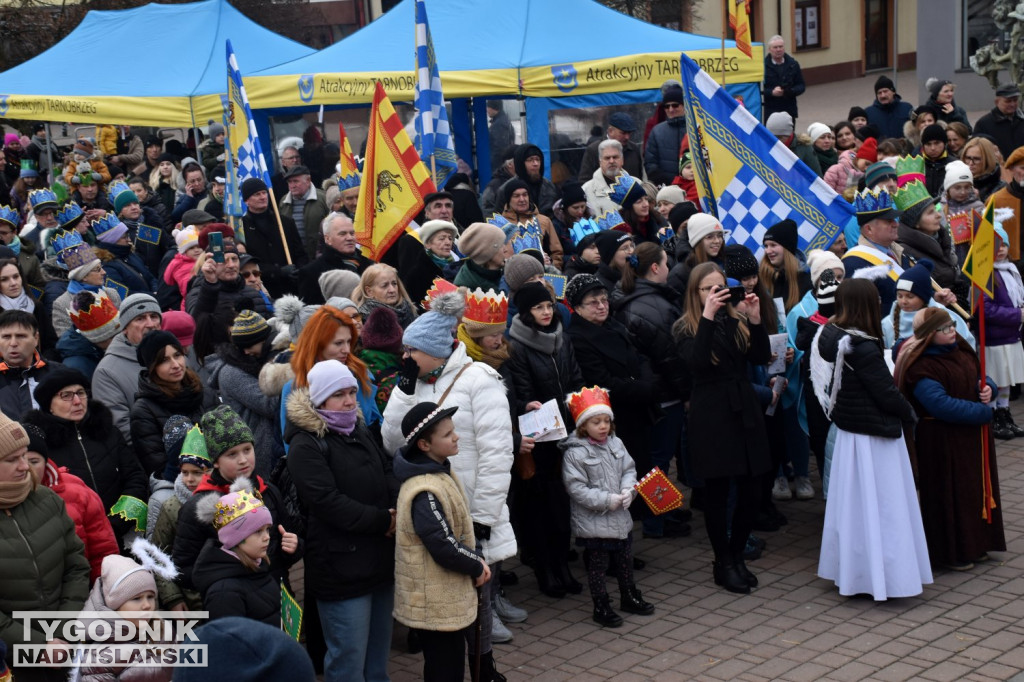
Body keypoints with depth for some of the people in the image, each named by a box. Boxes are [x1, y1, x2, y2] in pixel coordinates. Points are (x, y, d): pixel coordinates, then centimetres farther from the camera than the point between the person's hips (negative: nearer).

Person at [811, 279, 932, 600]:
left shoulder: (829, 337, 0)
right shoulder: (863, 348, -23)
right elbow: (887, 394, -18)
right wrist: (909, 413, 3)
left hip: (847, 432, 8)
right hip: (874, 440, -8)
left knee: (851, 505, 17)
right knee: (879, 507, 2)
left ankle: (850, 572, 28)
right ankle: (881, 576, 9)